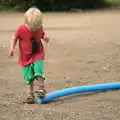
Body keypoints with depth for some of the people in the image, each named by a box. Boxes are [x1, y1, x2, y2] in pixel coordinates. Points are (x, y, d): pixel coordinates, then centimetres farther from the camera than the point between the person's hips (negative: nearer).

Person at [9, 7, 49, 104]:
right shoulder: (21, 29, -19)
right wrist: (12, 48, -20)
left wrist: (45, 37, -10)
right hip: (26, 57, -1)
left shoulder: (40, 28, -9)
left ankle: (41, 89, 1)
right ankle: (30, 94, 14)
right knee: (29, 76, 3)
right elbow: (14, 38, -7)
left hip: (38, 55, 1)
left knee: (39, 70, -17)